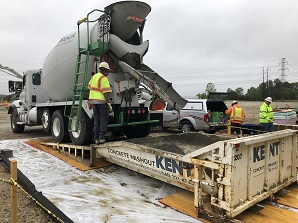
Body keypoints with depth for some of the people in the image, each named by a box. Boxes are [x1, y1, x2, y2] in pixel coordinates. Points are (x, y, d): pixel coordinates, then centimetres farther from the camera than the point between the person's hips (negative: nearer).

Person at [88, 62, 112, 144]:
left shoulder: (94, 76, 12)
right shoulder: (104, 78, -12)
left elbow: (89, 86, 23)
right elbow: (105, 93, -19)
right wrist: (109, 104, -18)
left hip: (93, 100, 7)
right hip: (102, 101, -7)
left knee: (96, 120, 11)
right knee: (103, 120, 3)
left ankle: (96, 138, 11)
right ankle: (101, 137, 0)